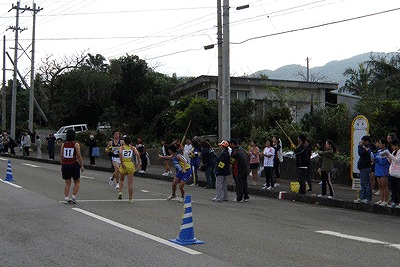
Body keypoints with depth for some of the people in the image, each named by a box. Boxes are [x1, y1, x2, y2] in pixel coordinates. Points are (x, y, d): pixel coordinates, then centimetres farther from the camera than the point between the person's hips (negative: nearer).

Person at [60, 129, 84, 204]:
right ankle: (73, 196, 0)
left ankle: (66, 198, 4)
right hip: (74, 165, -4)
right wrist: (82, 166, 0)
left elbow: (61, 156, 7)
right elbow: (79, 156, -8)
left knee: (67, 183, 12)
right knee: (77, 182, 12)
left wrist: (62, 165, 17)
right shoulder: (76, 145, -7)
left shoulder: (63, 145, 4)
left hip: (65, 165, 4)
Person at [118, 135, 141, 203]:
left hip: (123, 165, 0)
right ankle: (130, 199, 4)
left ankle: (120, 192, 5)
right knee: (130, 183, 3)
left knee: (121, 180, 25)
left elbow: (120, 153, -15)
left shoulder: (122, 147, 5)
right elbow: (137, 154, -9)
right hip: (131, 165, 0)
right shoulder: (133, 148, 8)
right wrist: (139, 162, -4)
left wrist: (122, 164, -15)